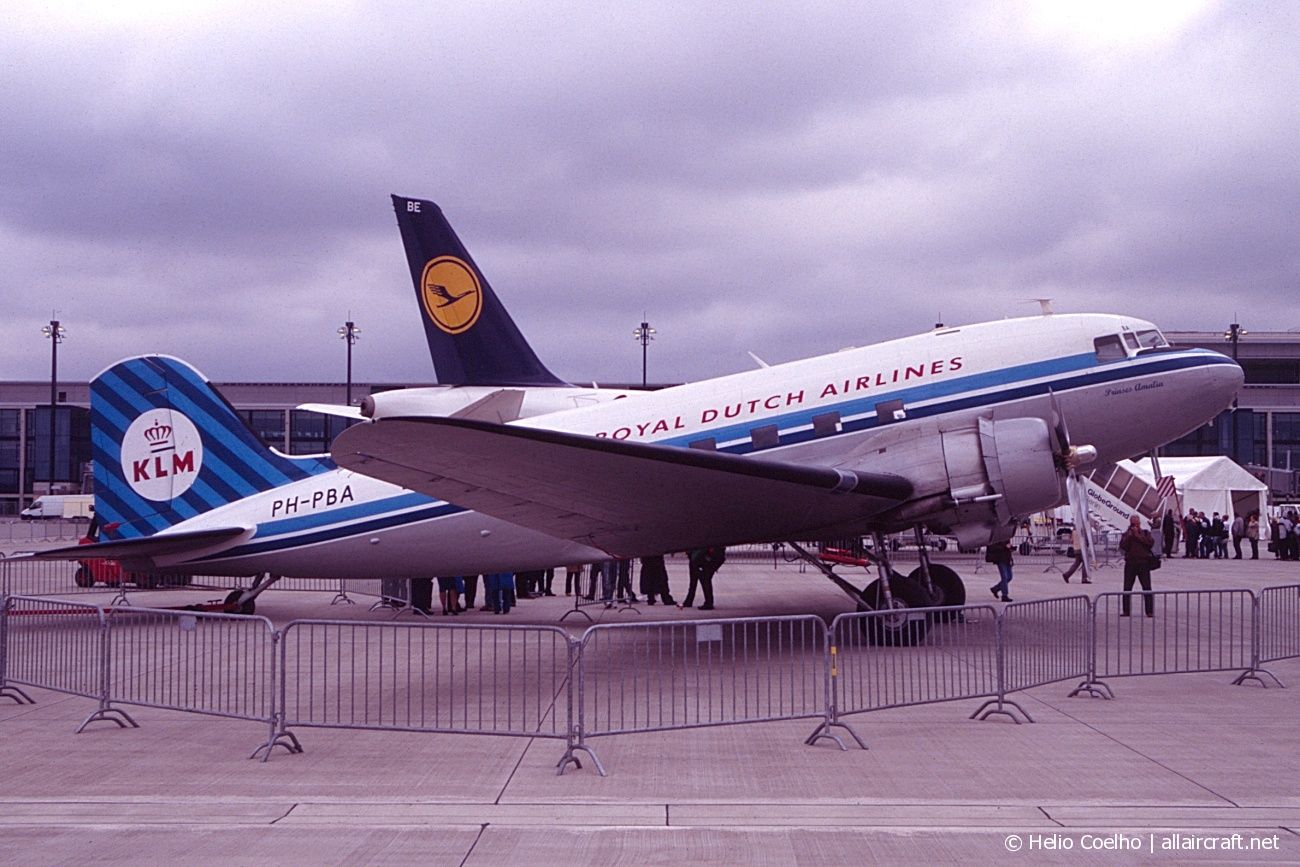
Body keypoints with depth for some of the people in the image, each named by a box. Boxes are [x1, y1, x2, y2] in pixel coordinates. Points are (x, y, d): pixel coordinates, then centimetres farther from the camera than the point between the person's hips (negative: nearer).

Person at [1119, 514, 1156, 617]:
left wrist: (1138, 536, -9)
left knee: (1147, 587, -4)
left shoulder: (1145, 533, 10)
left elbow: (1151, 543, -9)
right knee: (1127, 587, 3)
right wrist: (1129, 535, -10)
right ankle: (1125, 610, 10)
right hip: (1130, 563, 1)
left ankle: (1150, 611, -3)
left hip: (1143, 563, -1)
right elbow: (1122, 546, -6)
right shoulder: (1126, 534, 11)